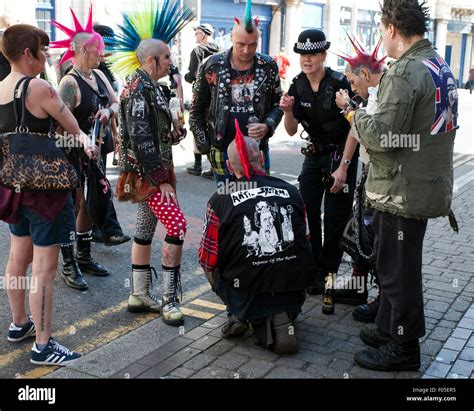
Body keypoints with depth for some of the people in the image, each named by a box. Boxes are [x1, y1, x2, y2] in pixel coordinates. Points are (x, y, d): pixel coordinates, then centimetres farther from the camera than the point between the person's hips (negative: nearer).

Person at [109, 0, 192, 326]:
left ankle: (140, 295, 24)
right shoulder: (139, 89, -17)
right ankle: (169, 301, -4)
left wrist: (174, 133, 3)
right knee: (177, 226, -12)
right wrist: (161, 178, -21)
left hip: (153, 170, 10)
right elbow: (140, 138, -22)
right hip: (148, 172, -10)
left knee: (146, 230, 13)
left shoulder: (151, 87, 12)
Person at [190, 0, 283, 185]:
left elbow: (278, 104, 8)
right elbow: (197, 111, 2)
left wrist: (267, 126, -12)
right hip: (223, 150, -1)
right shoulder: (212, 67, -5)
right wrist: (204, 146, -3)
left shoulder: (268, 67, -1)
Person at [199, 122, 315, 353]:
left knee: (210, 265, 24)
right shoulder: (291, 191, 3)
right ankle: (280, 319, 9)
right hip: (294, 295, 2)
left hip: (246, 297, -1)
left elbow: (208, 260, -1)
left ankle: (238, 316, 8)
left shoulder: (220, 200, -7)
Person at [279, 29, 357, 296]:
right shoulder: (297, 86, -2)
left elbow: (353, 129, -16)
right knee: (307, 214, 2)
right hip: (314, 155, 5)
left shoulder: (339, 83, -17)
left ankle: (325, 274, 12)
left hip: (341, 156, -5)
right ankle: (311, 267, 18)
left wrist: (343, 168, -18)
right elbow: (292, 131, 0)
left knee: (335, 219, 0)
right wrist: (288, 110, -21)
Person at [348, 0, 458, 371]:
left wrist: (356, 114, -5)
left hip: (403, 190, -10)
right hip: (428, 183, 10)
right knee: (392, 263, 21)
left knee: (398, 268, 3)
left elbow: (380, 136, -23)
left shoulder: (405, 73, -20)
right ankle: (388, 329, 36)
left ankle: (404, 347, 16)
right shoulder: (440, 66, 12)